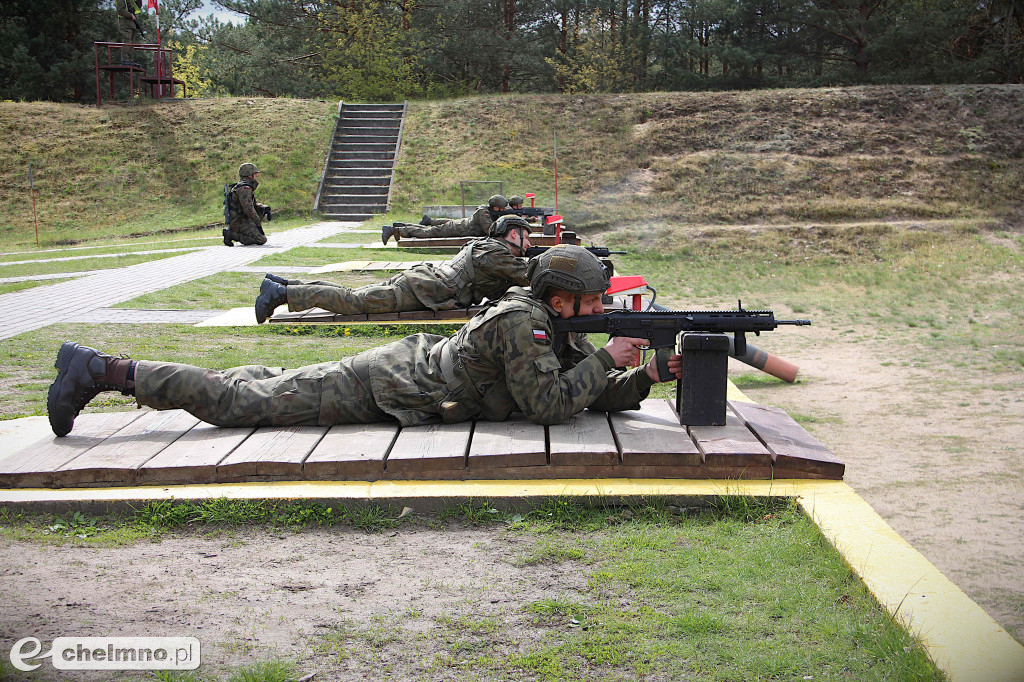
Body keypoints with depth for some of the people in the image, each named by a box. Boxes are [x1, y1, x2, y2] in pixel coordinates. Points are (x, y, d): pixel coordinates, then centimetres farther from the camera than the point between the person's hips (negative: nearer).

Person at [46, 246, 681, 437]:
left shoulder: (559, 327, 7)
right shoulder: (521, 322, -22)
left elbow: (600, 396, 11)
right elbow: (550, 405, -29)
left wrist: (649, 374, -4)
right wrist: (605, 359, -20)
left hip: (403, 365, 8)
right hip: (382, 385, -8)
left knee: (264, 388, 18)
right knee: (244, 402, -4)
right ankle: (100, 370, 3)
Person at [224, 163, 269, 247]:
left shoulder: (247, 187, 17)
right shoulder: (244, 188, -16)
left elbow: (254, 204, 24)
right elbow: (248, 209, -24)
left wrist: (265, 208, 4)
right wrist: (258, 224, -18)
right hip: (239, 223, -10)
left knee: (262, 209, 21)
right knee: (262, 240, -16)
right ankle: (232, 235, -14)